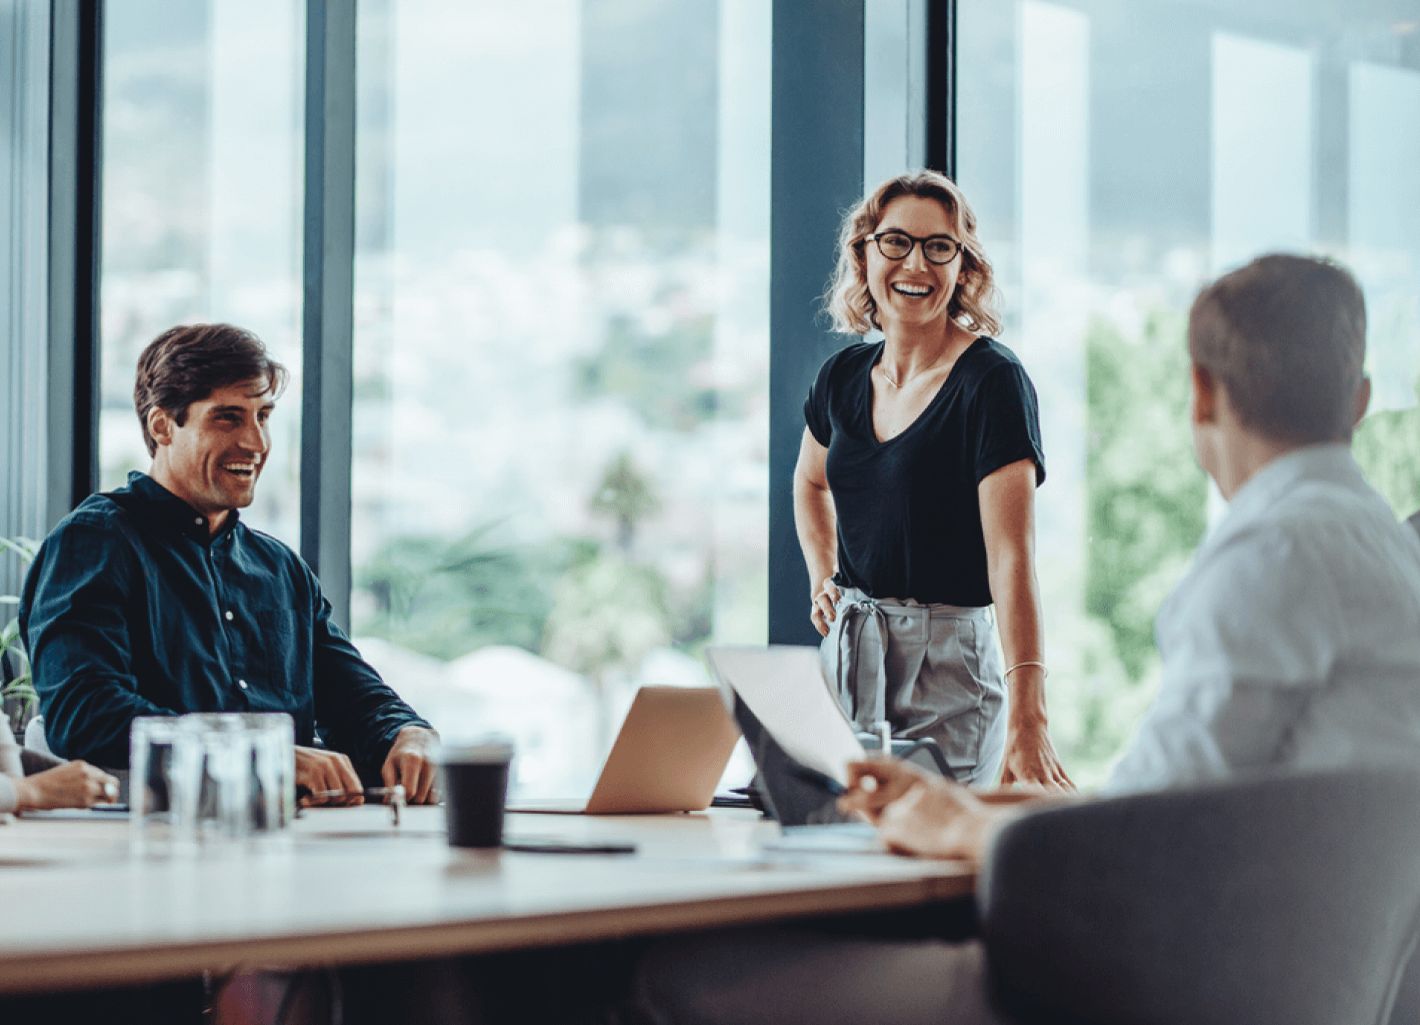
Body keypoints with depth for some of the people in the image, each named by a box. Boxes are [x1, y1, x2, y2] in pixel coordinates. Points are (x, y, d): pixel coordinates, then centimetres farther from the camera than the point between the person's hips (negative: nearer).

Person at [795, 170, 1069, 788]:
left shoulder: (992, 381, -13)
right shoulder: (844, 377, 6)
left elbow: (1012, 558, -24)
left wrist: (1026, 720, -34)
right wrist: (822, 580, 12)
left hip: (947, 665, -6)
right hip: (846, 654, 6)